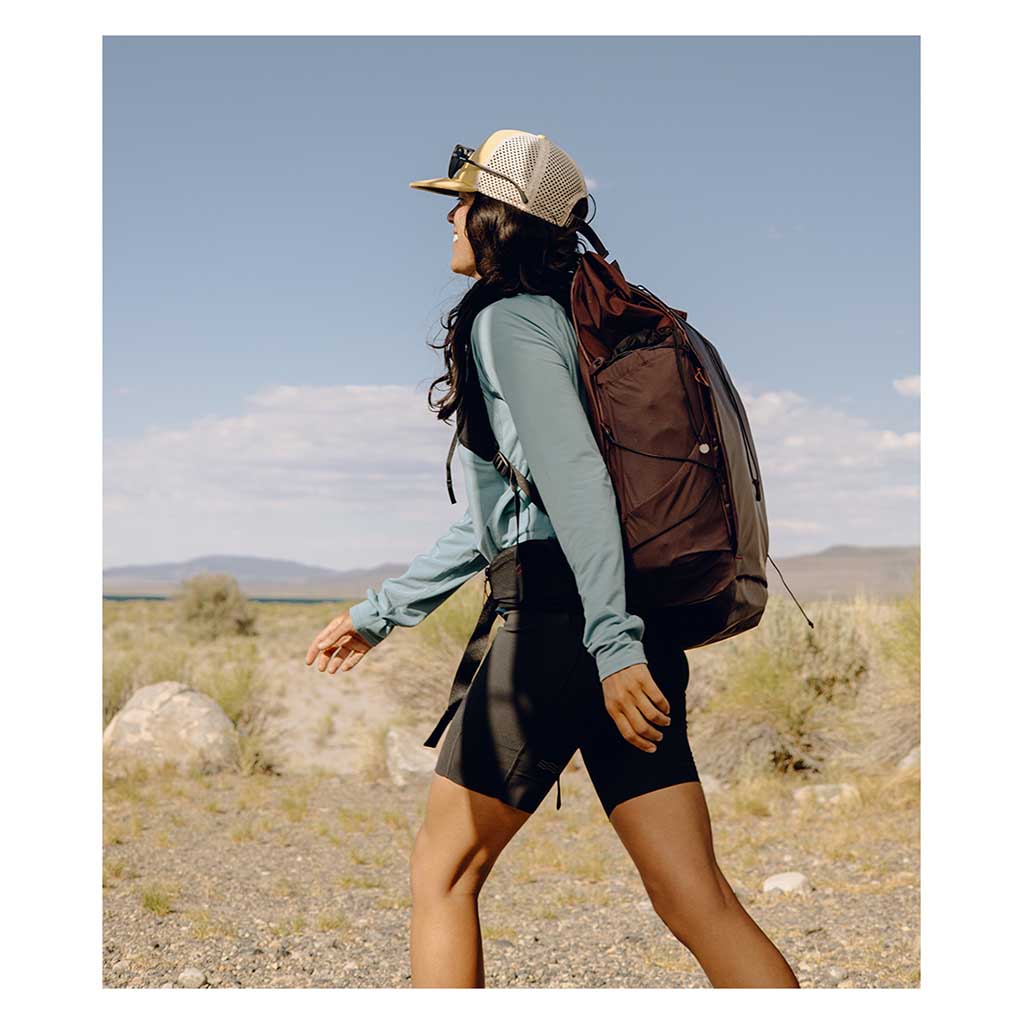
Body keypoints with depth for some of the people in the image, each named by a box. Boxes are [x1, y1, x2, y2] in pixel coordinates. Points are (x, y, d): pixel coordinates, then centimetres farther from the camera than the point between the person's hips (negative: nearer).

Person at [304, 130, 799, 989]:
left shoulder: (508, 320, -3)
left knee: (444, 872, 6)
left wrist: (611, 642, -26)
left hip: (559, 623, -9)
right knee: (695, 897, 2)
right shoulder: (556, 321, 25)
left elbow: (574, 476, -18)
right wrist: (381, 613, 34)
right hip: (635, 637, 9)